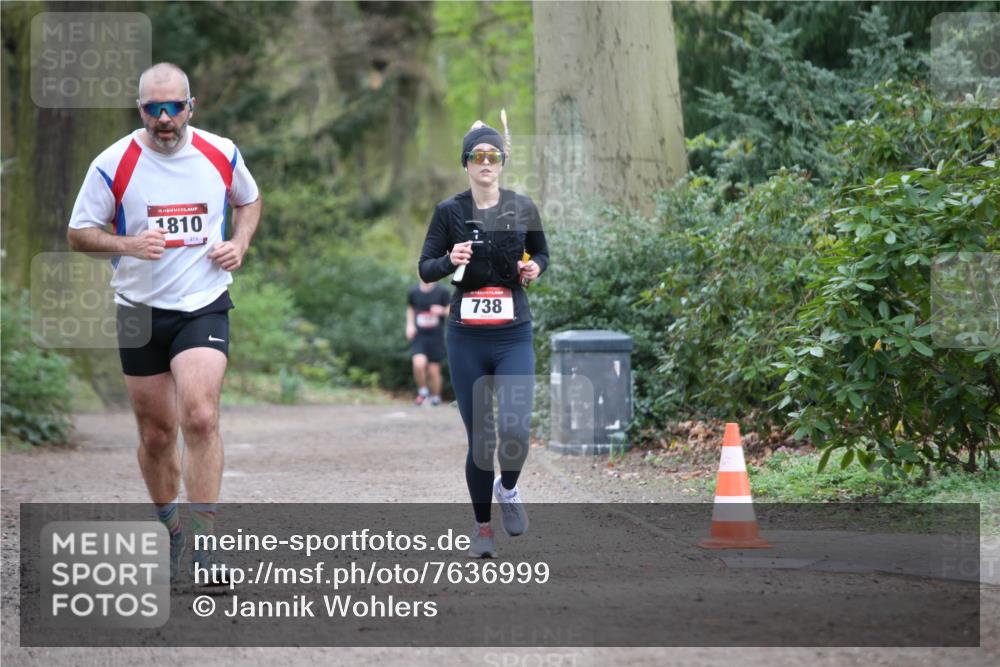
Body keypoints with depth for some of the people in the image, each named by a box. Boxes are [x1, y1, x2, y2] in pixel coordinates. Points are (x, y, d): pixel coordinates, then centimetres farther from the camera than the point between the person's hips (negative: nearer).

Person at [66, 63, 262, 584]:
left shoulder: (221, 154, 0)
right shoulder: (113, 164, -6)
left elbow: (249, 200, 20)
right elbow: (79, 233, 0)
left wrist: (239, 244, 2)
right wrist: (129, 245, -18)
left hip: (204, 306, -1)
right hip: (140, 311, 1)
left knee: (200, 417, -20)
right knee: (156, 433, 7)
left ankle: (204, 543, -17)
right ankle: (169, 531, 29)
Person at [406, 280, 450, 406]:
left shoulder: (442, 292, -4)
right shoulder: (413, 292, 3)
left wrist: (442, 311, -17)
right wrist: (410, 324, 6)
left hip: (436, 335, -1)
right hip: (419, 335, 1)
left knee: (434, 370, 3)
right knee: (419, 364, -21)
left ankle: (435, 397, 25)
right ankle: (422, 391, 3)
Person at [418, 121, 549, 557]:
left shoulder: (523, 209, 4)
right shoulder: (449, 211, 1)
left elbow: (542, 253, 19)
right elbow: (425, 269, 3)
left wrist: (535, 267, -3)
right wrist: (450, 261, -17)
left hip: (514, 335, 0)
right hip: (466, 336, 0)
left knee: (515, 430, -16)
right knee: (479, 438, 1)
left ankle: (507, 488, 17)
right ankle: (482, 526, 18)